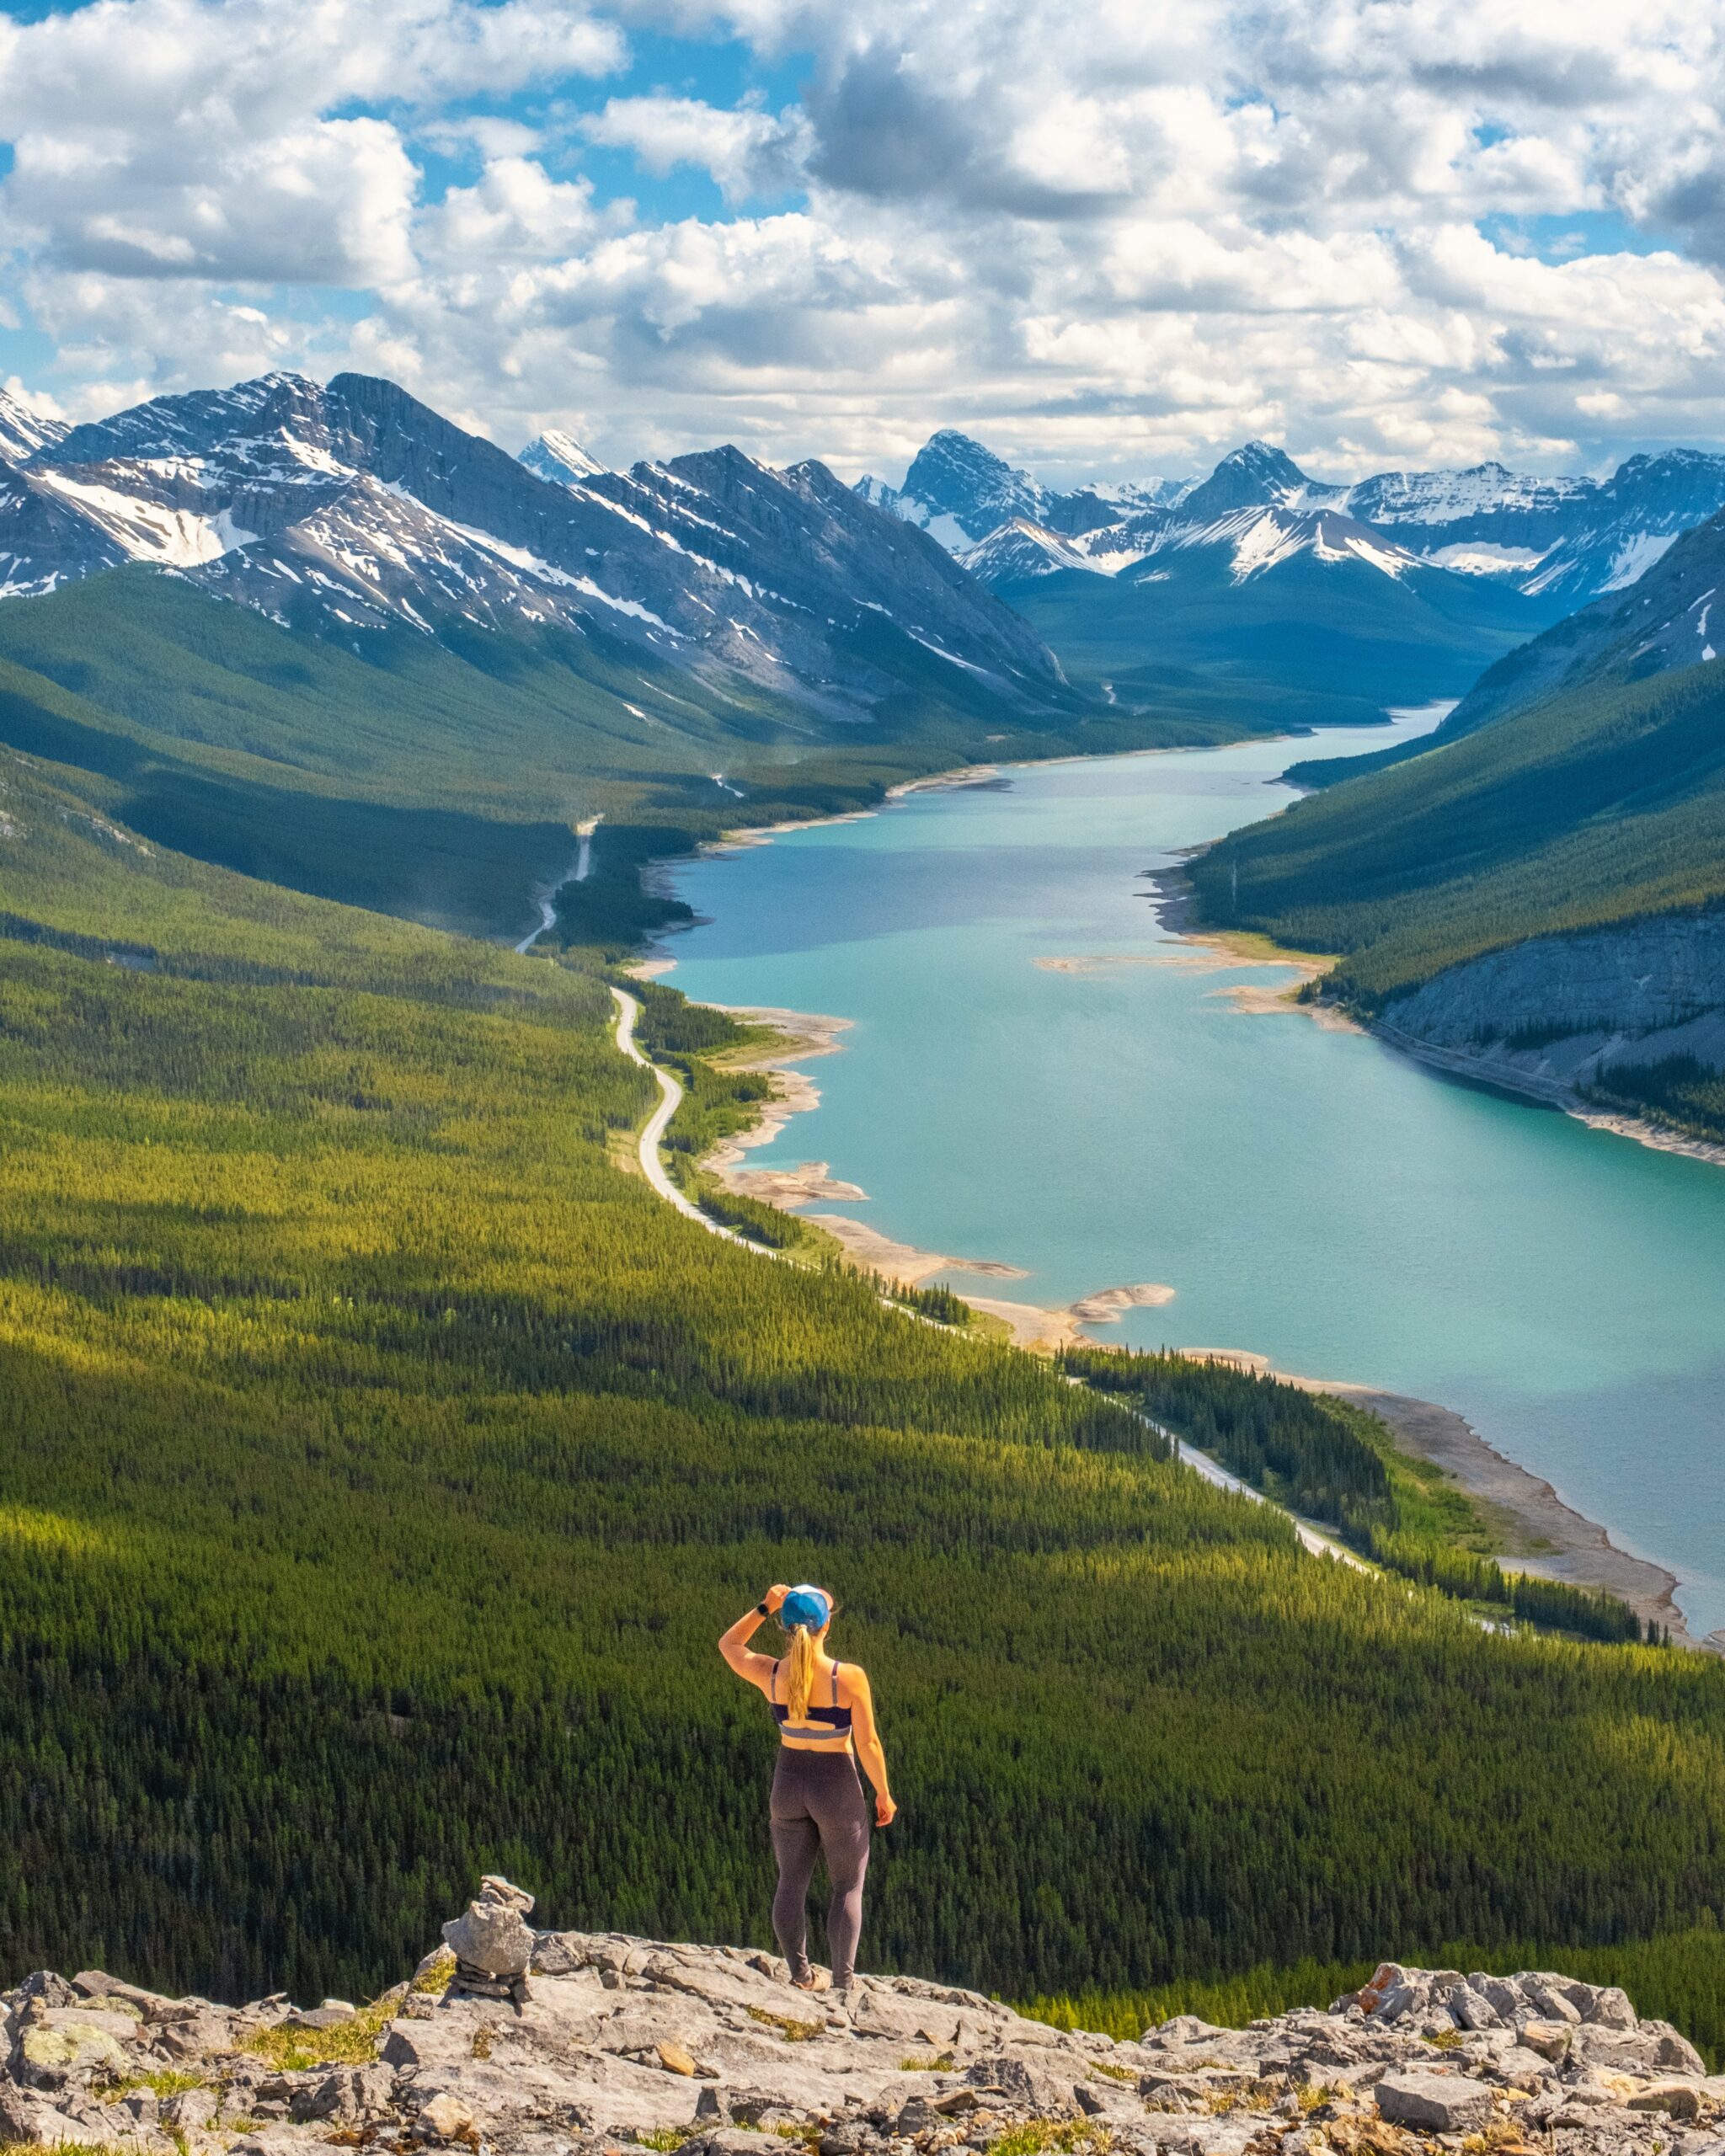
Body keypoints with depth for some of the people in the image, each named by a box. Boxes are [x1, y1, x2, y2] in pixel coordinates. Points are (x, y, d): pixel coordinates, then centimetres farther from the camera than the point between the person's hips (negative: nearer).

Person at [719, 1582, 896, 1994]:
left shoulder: (770, 1674, -12)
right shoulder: (849, 1678, -21)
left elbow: (728, 1645, 9)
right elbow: (868, 1744, -15)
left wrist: (763, 1608, -2)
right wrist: (883, 1794, -1)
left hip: (789, 1782, 3)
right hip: (837, 1788, -3)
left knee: (791, 1883, 17)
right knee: (848, 1887, 12)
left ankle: (800, 1976, 20)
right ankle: (842, 1983, 5)